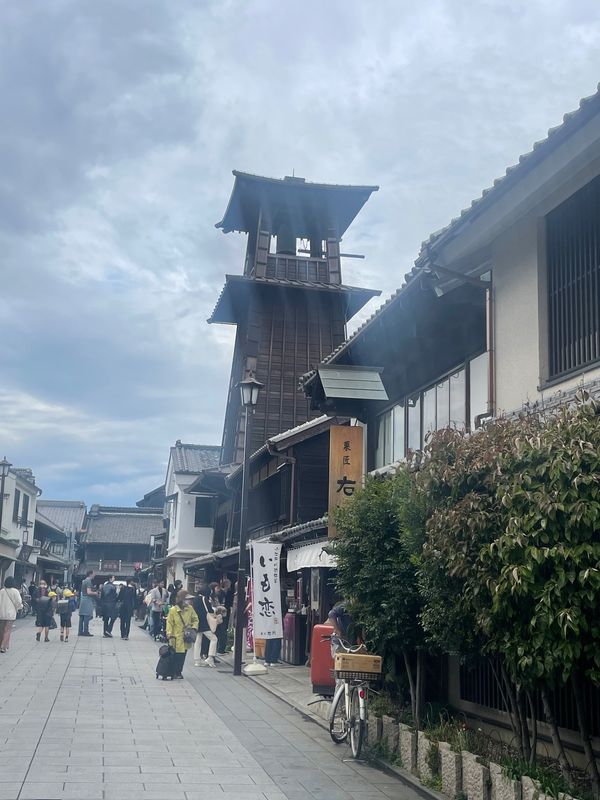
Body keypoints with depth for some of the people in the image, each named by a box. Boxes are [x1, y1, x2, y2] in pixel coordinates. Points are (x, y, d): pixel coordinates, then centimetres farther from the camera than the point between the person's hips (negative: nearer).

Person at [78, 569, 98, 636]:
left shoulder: (84, 581, 17)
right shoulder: (88, 581, -13)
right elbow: (89, 592, -20)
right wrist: (95, 593, -3)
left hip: (82, 599, 10)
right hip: (87, 600, -10)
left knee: (82, 617, 8)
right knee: (87, 616, -8)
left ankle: (80, 631, 9)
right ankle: (86, 631, -10)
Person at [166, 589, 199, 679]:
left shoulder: (190, 609, 3)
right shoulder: (173, 610, -8)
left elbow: (195, 620, 13)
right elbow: (169, 624, -6)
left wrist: (194, 628, -4)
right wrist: (170, 636, -12)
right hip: (176, 638, -4)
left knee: (183, 656, 10)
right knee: (176, 656, -2)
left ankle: (179, 672, 23)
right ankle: (174, 673, 13)